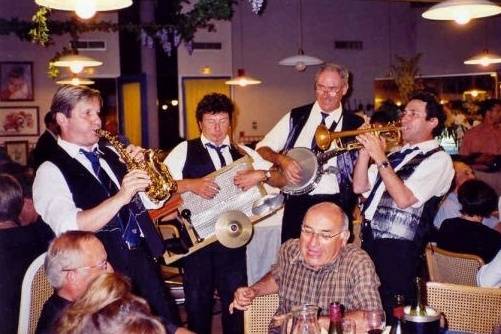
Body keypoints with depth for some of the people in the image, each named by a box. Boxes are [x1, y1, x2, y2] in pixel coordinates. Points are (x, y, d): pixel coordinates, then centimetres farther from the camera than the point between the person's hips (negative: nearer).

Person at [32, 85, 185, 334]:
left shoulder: (111, 153, 11)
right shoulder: (51, 171, -8)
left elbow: (152, 200, 15)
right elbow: (70, 229, -23)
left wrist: (140, 166, -3)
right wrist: (120, 197, -32)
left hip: (144, 258, 6)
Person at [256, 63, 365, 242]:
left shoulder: (356, 125, 3)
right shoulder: (296, 117, 8)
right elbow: (262, 148, 8)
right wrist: (282, 160, -10)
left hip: (336, 207, -1)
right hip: (297, 205, 2)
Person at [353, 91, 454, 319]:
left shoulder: (438, 159, -7)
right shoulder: (397, 154, 16)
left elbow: (404, 199, -20)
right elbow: (359, 187, 11)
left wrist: (380, 158, -18)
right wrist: (366, 149, 0)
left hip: (398, 249, -7)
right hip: (370, 242, 7)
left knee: (392, 314, 1)